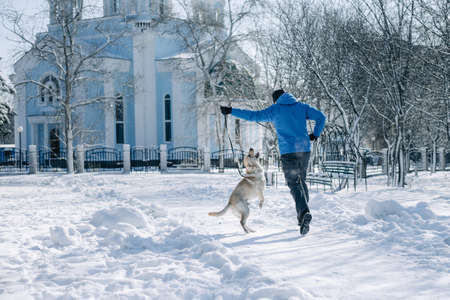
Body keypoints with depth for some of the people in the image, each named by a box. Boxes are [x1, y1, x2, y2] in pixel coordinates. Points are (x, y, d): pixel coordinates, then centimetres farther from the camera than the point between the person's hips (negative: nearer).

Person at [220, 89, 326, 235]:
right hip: (304, 149, 4)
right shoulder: (301, 106, 12)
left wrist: (231, 111, 1)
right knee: (302, 181, 19)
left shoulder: (274, 110, 1)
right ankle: (302, 216, 19)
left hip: (288, 151, -4)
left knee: (294, 184, -5)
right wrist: (315, 134, 15)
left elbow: (253, 115, -4)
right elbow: (321, 117, 7)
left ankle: (304, 213, -28)